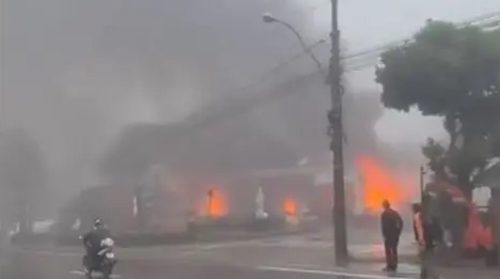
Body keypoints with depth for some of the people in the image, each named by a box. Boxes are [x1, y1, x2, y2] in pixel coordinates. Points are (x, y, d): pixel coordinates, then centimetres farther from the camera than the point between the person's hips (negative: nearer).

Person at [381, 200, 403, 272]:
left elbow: (384, 225, -15)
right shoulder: (395, 213, 7)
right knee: (394, 249, 14)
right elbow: (401, 222, 3)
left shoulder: (384, 214, -11)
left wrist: (384, 235, -10)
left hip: (388, 235, -6)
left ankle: (389, 265, -4)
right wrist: (398, 232, 7)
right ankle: (394, 266, 16)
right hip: (395, 235, 6)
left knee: (388, 250, 0)